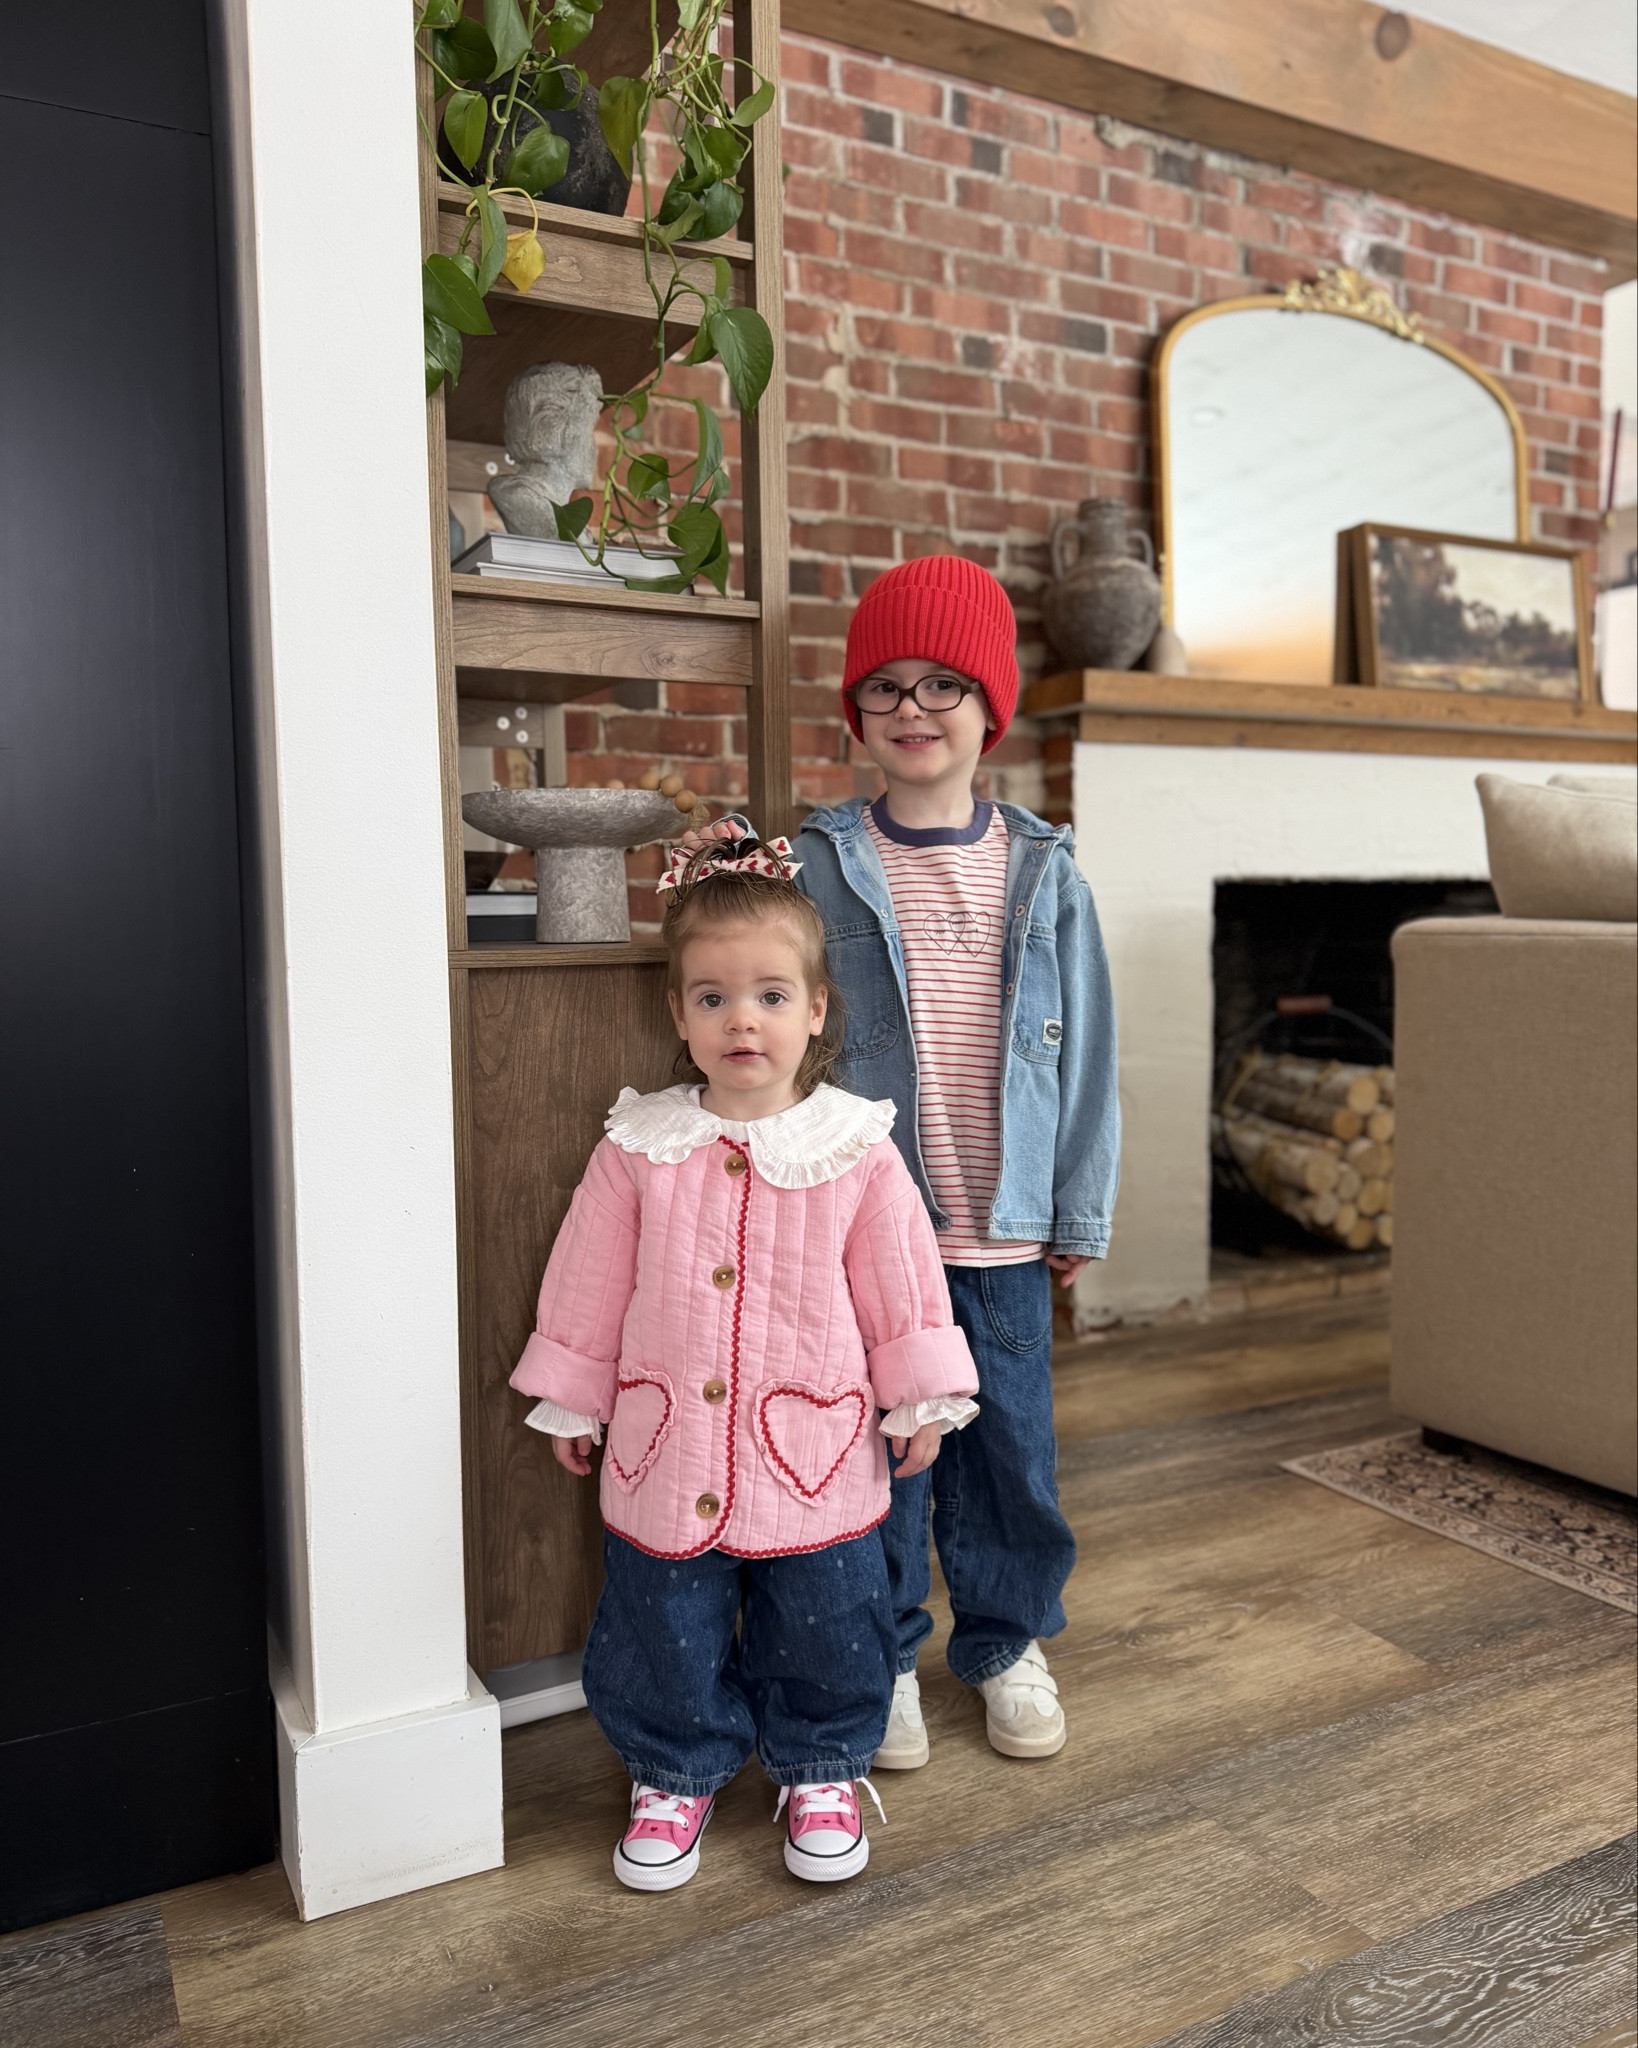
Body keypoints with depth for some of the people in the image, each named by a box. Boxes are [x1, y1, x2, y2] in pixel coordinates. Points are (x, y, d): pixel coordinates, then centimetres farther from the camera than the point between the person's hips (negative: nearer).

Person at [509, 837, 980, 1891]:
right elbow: (589, 1286, 3)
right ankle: (676, 1775, 42)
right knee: (663, 1639, 16)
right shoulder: (639, 1149, -6)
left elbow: (902, 1286, 0)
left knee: (826, 1634, 15)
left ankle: (821, 1772, 42)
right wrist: (572, 1401, 8)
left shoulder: (858, 1151, -9)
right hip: (667, 1455, 1)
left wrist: (923, 1400, 4)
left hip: (815, 1457, -1)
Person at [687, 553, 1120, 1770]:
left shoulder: (1044, 873, 2)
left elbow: (1083, 1051, 5)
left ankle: (1007, 1642, 37)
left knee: (1011, 1443, 14)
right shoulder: (816, 865, -2)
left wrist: (1082, 1214, 6)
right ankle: (884, 1657, 32)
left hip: (1005, 1225, 2)